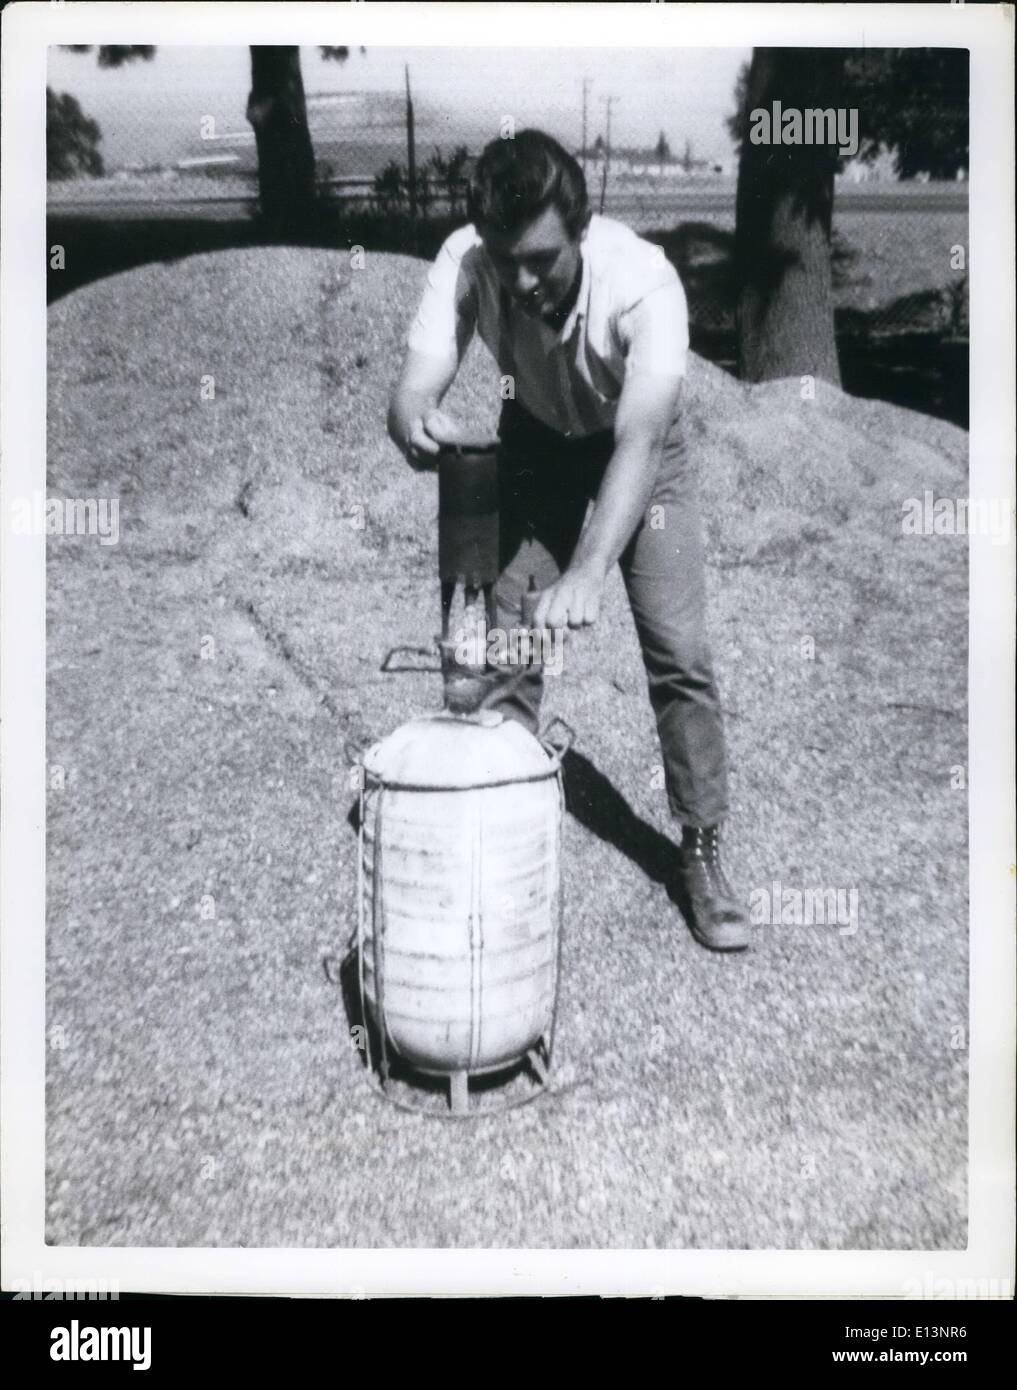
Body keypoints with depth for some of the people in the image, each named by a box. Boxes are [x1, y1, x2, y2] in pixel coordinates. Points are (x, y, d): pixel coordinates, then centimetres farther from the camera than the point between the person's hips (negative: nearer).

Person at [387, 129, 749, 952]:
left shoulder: (643, 281, -36)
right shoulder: (465, 264, -27)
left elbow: (638, 439, -46)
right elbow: (414, 389, -33)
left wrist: (589, 570, -61)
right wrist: (417, 423, -58)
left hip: (639, 445, -2)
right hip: (538, 440, 2)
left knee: (679, 651, -9)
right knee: (506, 640, -3)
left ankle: (702, 851, 5)